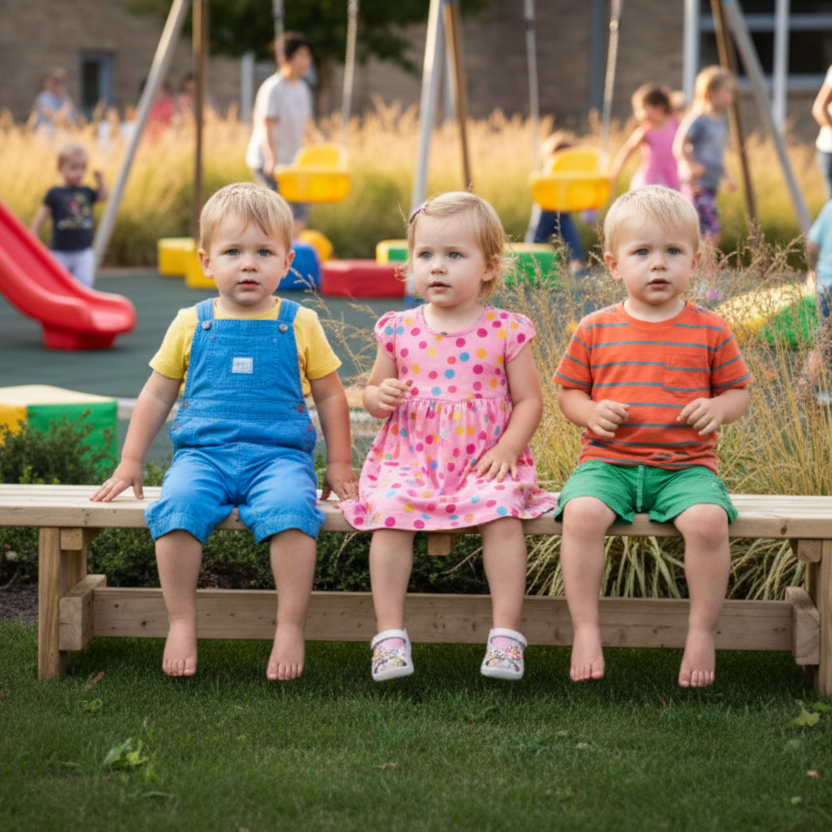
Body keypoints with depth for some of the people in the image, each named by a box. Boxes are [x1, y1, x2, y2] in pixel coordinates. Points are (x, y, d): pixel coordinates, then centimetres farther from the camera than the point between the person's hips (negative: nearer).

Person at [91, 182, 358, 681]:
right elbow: (157, 396, 18)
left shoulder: (300, 325, 9)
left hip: (279, 453, -1)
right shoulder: (191, 325, 11)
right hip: (203, 452, 1)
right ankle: (182, 624, -20)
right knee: (177, 505, -31)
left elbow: (330, 396, 17)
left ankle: (291, 629, -26)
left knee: (289, 509, -34)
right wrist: (131, 462, 15)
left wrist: (339, 465, 12)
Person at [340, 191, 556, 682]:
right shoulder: (399, 330, 8)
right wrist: (380, 396, -6)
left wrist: (509, 448, -11)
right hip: (408, 458, 2)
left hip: (485, 461, -2)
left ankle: (506, 633, -21)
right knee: (389, 511, -26)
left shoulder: (506, 332, 2)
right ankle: (390, 634, -20)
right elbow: (373, 392, 19)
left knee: (503, 513, -29)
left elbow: (529, 399, 4)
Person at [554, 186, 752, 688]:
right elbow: (569, 392, 14)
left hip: (686, 464, 0)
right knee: (581, 513, -30)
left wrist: (719, 408, -9)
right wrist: (591, 412, -7)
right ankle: (586, 631, -18)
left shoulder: (710, 331, 6)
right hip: (609, 461, 1)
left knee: (708, 519, -31)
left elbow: (740, 392, 13)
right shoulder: (596, 331, 7)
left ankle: (702, 633, -13)